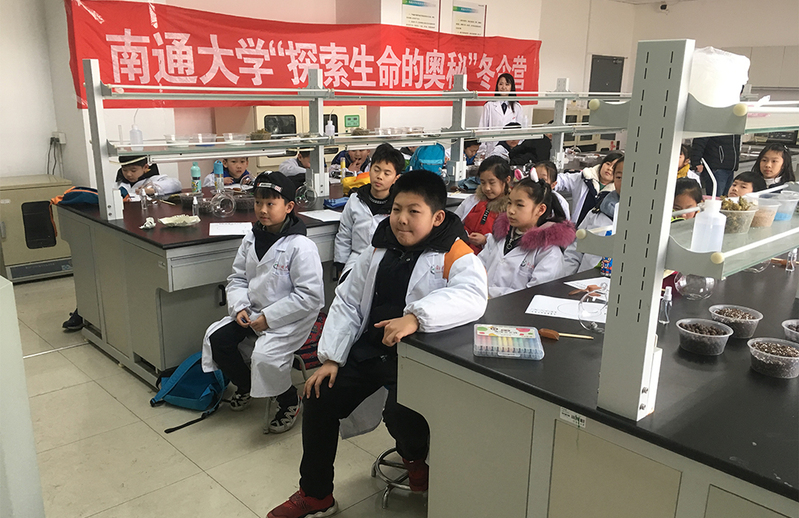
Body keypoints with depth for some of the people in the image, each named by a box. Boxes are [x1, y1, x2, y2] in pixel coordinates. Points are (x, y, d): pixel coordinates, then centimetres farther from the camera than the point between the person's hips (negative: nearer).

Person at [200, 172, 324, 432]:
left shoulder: (301, 247, -19)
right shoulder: (251, 239, 3)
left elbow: (309, 296, -21)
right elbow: (237, 278, 12)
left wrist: (269, 318, -20)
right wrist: (240, 307, -8)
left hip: (290, 318, -7)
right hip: (253, 312, 8)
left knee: (264, 355, -27)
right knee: (216, 338, -5)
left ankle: (290, 401, 4)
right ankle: (245, 385, 23)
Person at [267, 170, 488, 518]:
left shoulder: (455, 255, -11)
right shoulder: (379, 249, 9)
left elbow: (473, 296, -33)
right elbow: (348, 301, 12)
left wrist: (416, 316, -47)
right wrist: (331, 358, 4)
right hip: (368, 350, 7)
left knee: (401, 414, -30)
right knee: (319, 399, -1)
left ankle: (415, 456, 13)